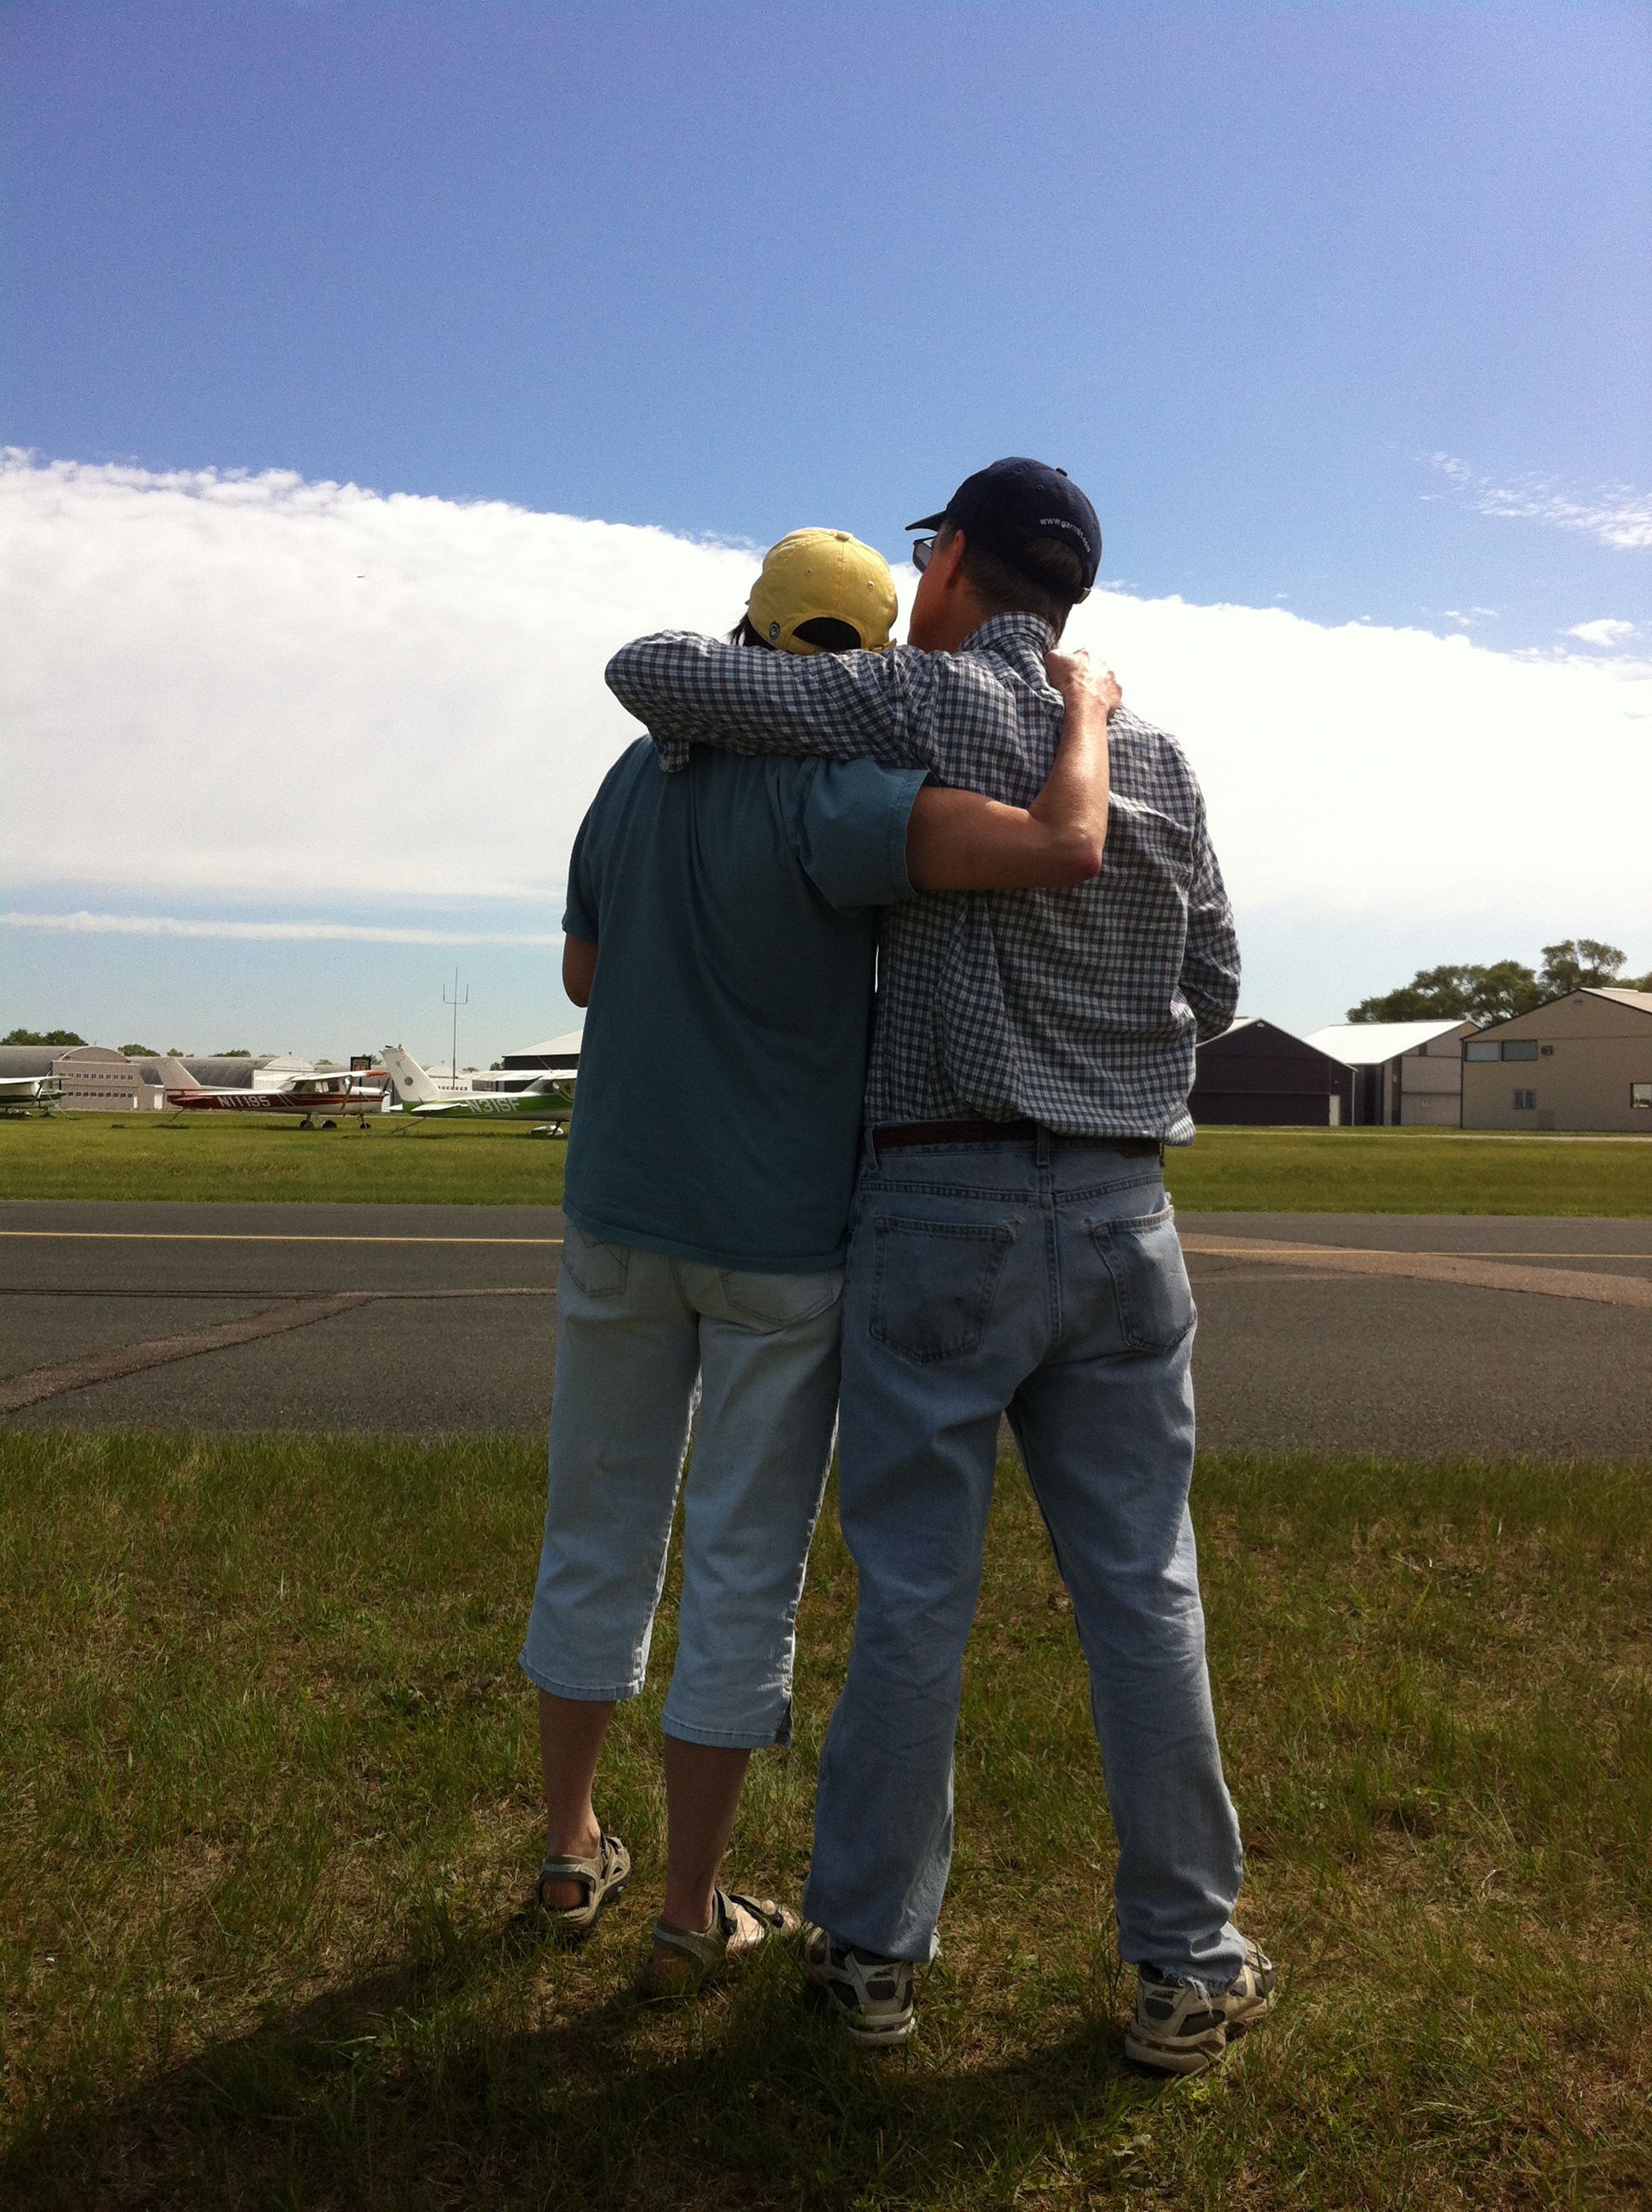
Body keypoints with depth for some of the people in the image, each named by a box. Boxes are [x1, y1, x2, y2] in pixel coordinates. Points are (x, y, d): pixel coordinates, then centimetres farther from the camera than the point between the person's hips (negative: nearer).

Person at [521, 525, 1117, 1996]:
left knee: (600, 1534, 19)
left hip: (622, 1212, 6)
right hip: (782, 1240, -5)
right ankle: (693, 1913, 20)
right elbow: (1063, 849, -33)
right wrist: (1086, 708, -13)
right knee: (744, 1571, 8)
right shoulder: (829, 801, -20)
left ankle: (572, 1848, 34)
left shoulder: (639, 777, 2)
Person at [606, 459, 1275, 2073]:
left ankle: (872, 1949, 20)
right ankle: (1185, 1968, 18)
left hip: (945, 1209, -3)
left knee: (914, 1589, 6)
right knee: (1141, 1592, 9)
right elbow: (1207, 993, 13)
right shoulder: (1157, 756, 9)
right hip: (1120, 1214, 4)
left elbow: (651, 672, -9)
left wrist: (706, 744, 13)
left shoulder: (913, 702, -5)